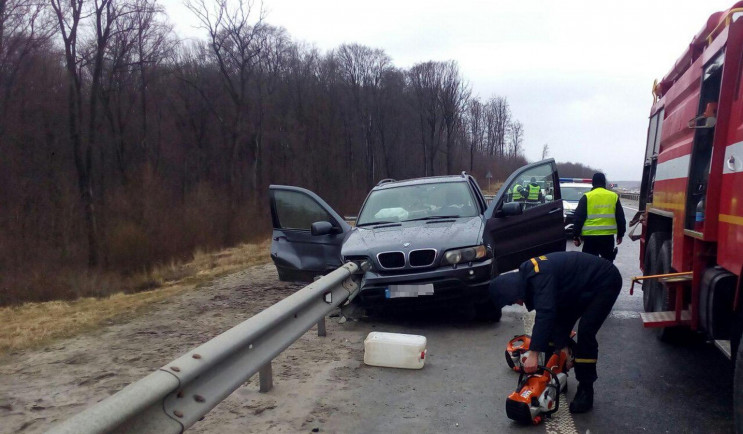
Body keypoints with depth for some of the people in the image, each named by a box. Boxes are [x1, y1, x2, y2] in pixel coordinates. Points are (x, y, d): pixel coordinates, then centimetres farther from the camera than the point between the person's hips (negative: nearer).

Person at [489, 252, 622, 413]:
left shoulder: (540, 275, -32)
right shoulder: (529, 277, -3)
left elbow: (545, 313, -42)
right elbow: (548, 312, 3)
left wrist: (533, 354, -43)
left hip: (605, 282, -10)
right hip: (583, 286, 10)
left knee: (585, 331, -18)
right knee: (558, 325, 4)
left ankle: (585, 390, -7)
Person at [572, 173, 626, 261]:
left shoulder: (587, 197, -1)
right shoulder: (614, 196, 8)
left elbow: (578, 218, -3)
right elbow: (620, 218, 12)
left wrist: (576, 236, 3)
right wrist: (620, 234, 20)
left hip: (590, 236, -2)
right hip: (608, 236, 3)